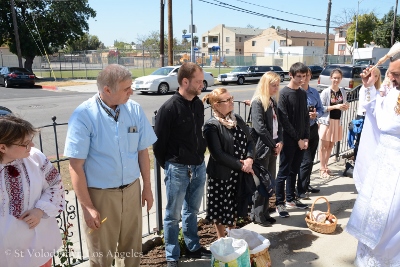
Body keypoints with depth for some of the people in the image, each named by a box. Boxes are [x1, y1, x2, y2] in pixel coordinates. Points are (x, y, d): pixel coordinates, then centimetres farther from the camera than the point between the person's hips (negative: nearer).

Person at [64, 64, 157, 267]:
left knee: (132, 247, 18)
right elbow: (76, 166, -14)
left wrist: (147, 187, 10)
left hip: (131, 190, 4)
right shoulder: (84, 115, -17)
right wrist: (87, 207, -12)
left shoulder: (135, 109, -4)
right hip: (100, 194, -3)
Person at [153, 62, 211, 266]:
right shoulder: (169, 108, -17)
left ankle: (193, 248, 37)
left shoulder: (199, 104, 4)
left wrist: (199, 156, 14)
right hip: (178, 169, -6)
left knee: (192, 210, 21)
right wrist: (167, 166, -2)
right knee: (173, 215, 9)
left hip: (198, 166, 6)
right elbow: (158, 142, -10)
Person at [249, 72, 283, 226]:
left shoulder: (273, 102, 13)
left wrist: (280, 142, -1)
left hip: (273, 147, 8)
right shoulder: (257, 102, -11)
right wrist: (273, 145, -12)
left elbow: (278, 124, 14)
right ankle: (257, 215, 12)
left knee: (270, 181, 12)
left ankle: (265, 212, 24)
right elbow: (259, 127, -19)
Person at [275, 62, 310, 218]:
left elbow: (306, 117, 13)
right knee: (284, 172, -1)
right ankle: (280, 203, 8)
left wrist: (306, 138, 3)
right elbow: (284, 120, -14)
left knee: (294, 170, 14)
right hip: (289, 140, -6)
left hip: (301, 140, 6)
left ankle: (291, 199, 26)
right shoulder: (284, 93, -10)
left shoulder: (303, 94, 11)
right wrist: (298, 139, -12)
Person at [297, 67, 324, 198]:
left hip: (313, 128, 7)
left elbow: (321, 109, 10)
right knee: (306, 160, -7)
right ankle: (301, 190, 7)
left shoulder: (315, 93, 5)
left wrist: (316, 114, -11)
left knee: (310, 159, 16)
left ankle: (306, 184, 33)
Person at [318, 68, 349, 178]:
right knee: (324, 146, 2)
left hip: (337, 121, 5)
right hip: (327, 121, -5)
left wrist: (345, 107, -6)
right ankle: (322, 169, 10)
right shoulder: (326, 92, -10)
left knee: (331, 145, 13)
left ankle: (325, 166, 27)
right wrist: (335, 107, -21)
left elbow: (343, 107, 17)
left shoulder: (342, 91, 6)